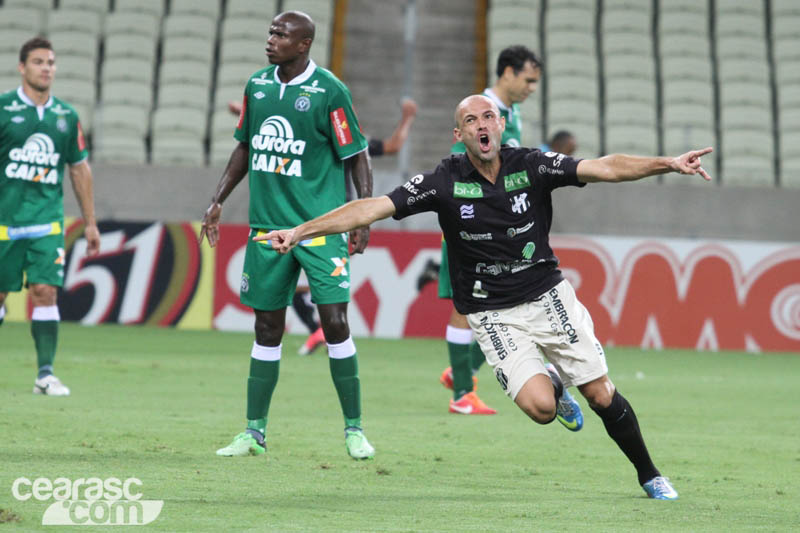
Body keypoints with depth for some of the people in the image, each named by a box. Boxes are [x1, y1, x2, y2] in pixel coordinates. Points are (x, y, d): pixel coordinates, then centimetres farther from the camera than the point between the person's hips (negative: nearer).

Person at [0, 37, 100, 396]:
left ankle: (45, 373, -5)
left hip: (48, 221, 2)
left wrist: (90, 222, 17)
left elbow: (79, 168, 17)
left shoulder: (66, 116, 9)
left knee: (45, 291, -9)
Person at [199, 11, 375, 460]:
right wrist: (218, 202, 18)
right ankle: (255, 432, 13)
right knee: (268, 327, 7)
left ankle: (354, 429, 1)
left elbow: (357, 156, -4)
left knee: (335, 321, -10)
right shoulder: (257, 85, 9)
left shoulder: (329, 91, -8)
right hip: (268, 225, 5)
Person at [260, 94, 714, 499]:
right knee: (539, 407, -20)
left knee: (601, 396, -1)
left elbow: (606, 167, -14)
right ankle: (553, 388, 20)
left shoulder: (532, 166, -8)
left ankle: (650, 475, 23)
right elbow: (370, 209, -16)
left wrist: (668, 163, -27)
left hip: (549, 297, 1)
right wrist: (300, 231, -23)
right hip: (494, 315, -1)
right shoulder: (443, 183, -12)